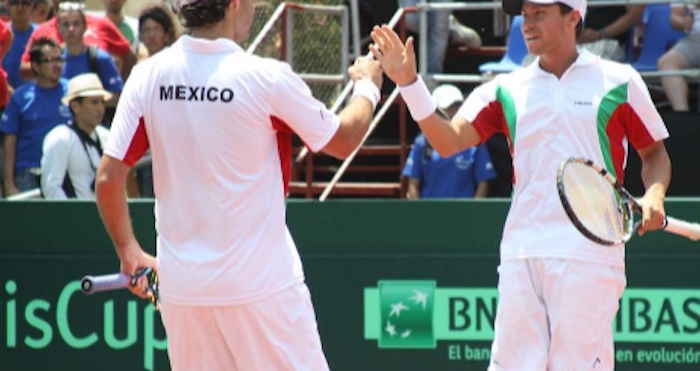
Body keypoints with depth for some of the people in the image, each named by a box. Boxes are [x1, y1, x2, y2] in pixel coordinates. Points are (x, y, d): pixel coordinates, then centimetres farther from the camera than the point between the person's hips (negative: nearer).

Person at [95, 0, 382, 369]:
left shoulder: (147, 76, -2)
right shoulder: (267, 78, -12)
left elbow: (107, 178, -1)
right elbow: (343, 141, 4)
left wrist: (129, 252, 15)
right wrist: (368, 87, 24)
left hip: (180, 284, 4)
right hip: (263, 283, -4)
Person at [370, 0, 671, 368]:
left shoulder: (619, 82, 5)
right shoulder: (507, 90, 12)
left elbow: (654, 152, 13)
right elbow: (448, 141, 2)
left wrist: (653, 195, -8)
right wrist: (409, 83, -9)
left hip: (588, 253, -3)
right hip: (521, 252, 3)